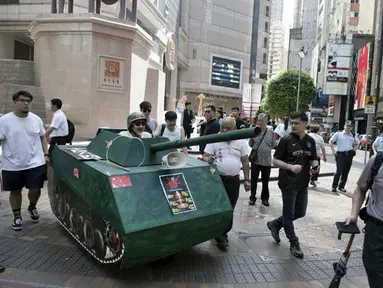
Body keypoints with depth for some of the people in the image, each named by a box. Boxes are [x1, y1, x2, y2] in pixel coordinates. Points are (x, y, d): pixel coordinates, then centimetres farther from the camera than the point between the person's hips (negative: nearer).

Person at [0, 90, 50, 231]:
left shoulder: (36, 119, 3)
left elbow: (42, 137, 12)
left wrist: (46, 154, 4)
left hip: (35, 163, 2)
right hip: (12, 165, -1)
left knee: (35, 189, 5)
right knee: (15, 191, 12)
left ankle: (32, 208, 35)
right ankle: (17, 216, 30)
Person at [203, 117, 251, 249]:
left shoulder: (241, 142, 3)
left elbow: (245, 161, 7)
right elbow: (205, 157, -6)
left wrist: (247, 180, 5)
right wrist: (208, 160, -30)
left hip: (234, 180, 3)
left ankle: (222, 233, 29)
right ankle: (220, 235, 16)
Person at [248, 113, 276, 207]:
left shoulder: (270, 132, -2)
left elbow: (273, 145, 5)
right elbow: (250, 144, -2)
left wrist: (266, 149, -2)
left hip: (266, 160, 1)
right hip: (255, 159, 0)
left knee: (265, 181, 14)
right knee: (254, 180, 10)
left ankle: (265, 198, 30)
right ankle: (252, 197, 24)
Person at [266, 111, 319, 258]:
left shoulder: (310, 141, 4)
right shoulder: (286, 140, -11)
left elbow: (313, 159, 14)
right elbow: (275, 161, -10)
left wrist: (315, 165, -9)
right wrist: (291, 167, -25)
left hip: (303, 184, 6)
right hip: (288, 183, -6)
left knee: (300, 212, 15)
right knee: (289, 213, 6)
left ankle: (275, 224, 34)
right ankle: (294, 243, 24)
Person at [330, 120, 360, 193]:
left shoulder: (353, 135, 10)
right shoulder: (338, 134, 0)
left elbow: (358, 143, 25)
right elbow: (331, 141, 5)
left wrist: (355, 149, 8)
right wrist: (333, 151, -2)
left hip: (349, 155, 4)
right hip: (340, 154, -4)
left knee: (346, 172, 8)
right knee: (339, 171, -10)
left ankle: (341, 187, 19)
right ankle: (334, 186, 1)